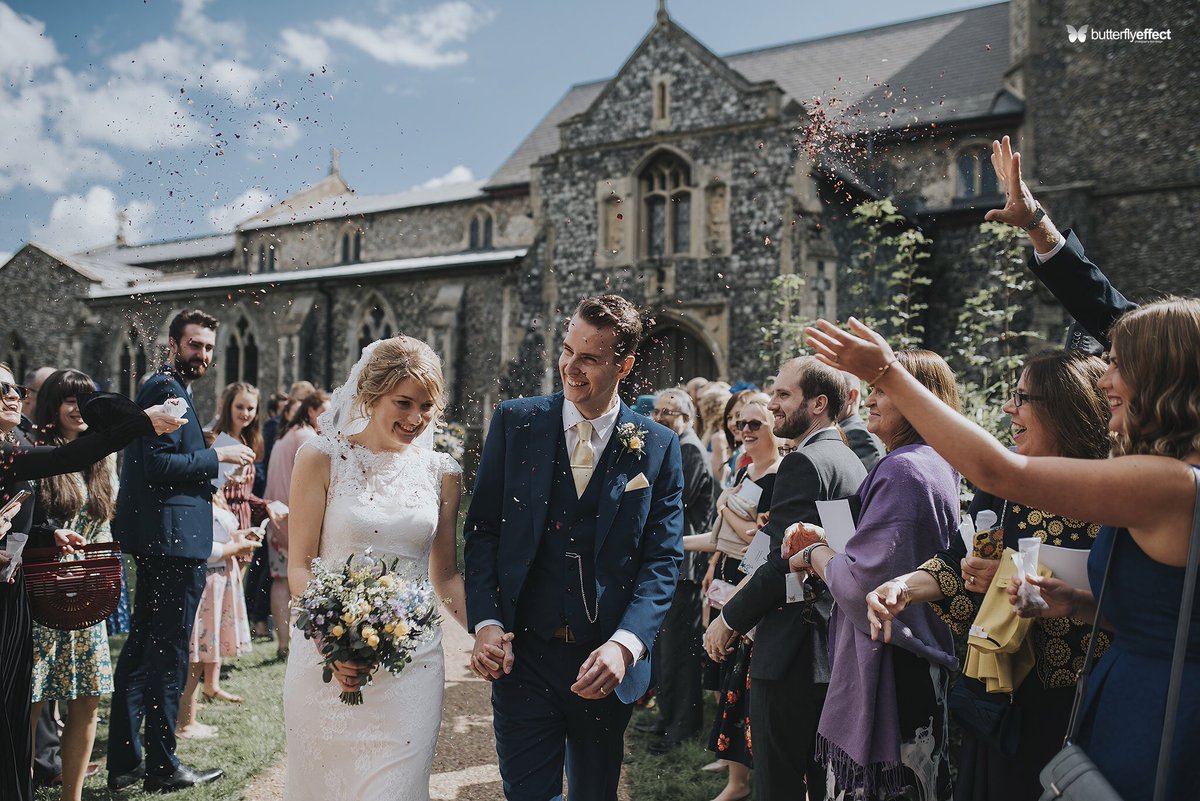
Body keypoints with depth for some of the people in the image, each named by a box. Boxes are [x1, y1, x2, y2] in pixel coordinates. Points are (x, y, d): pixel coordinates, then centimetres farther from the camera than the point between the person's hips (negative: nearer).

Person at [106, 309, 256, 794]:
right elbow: (159, 465, -22)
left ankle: (125, 761, 25)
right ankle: (161, 767, 8)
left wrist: (207, 487, 21)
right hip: (175, 539, -11)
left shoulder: (163, 388, 19)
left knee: (142, 646, 15)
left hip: (154, 540, 11)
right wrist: (218, 455, -16)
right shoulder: (169, 390, -14)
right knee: (170, 654, -2)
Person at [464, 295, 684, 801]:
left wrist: (625, 644, -17)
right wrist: (486, 622, -9)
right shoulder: (515, 422, -1)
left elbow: (662, 558, -4)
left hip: (608, 663, 1)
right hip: (522, 653, -1)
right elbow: (483, 528, 1)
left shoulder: (658, 447, -2)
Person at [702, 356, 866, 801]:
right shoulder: (852, 462, 13)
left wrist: (730, 619, -10)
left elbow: (784, 565, -22)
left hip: (793, 649, -10)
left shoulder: (803, 463, -16)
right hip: (835, 645, 10)